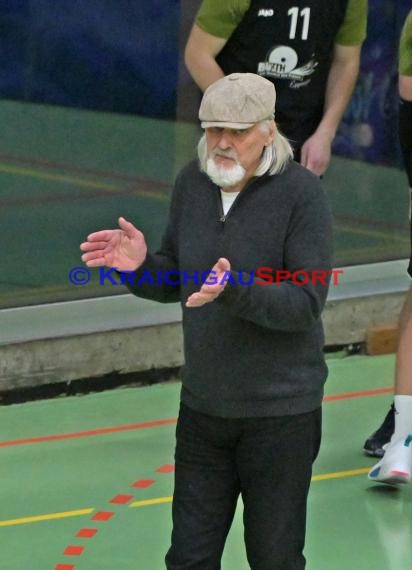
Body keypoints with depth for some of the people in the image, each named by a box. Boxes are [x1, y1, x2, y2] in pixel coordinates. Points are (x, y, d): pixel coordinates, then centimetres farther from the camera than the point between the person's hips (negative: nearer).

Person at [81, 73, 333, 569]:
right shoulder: (192, 183, 1)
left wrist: (234, 289, -35)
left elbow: (306, 303, -21)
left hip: (280, 412, -5)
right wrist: (140, 265, -11)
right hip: (202, 406, 5)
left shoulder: (302, 193, -16)